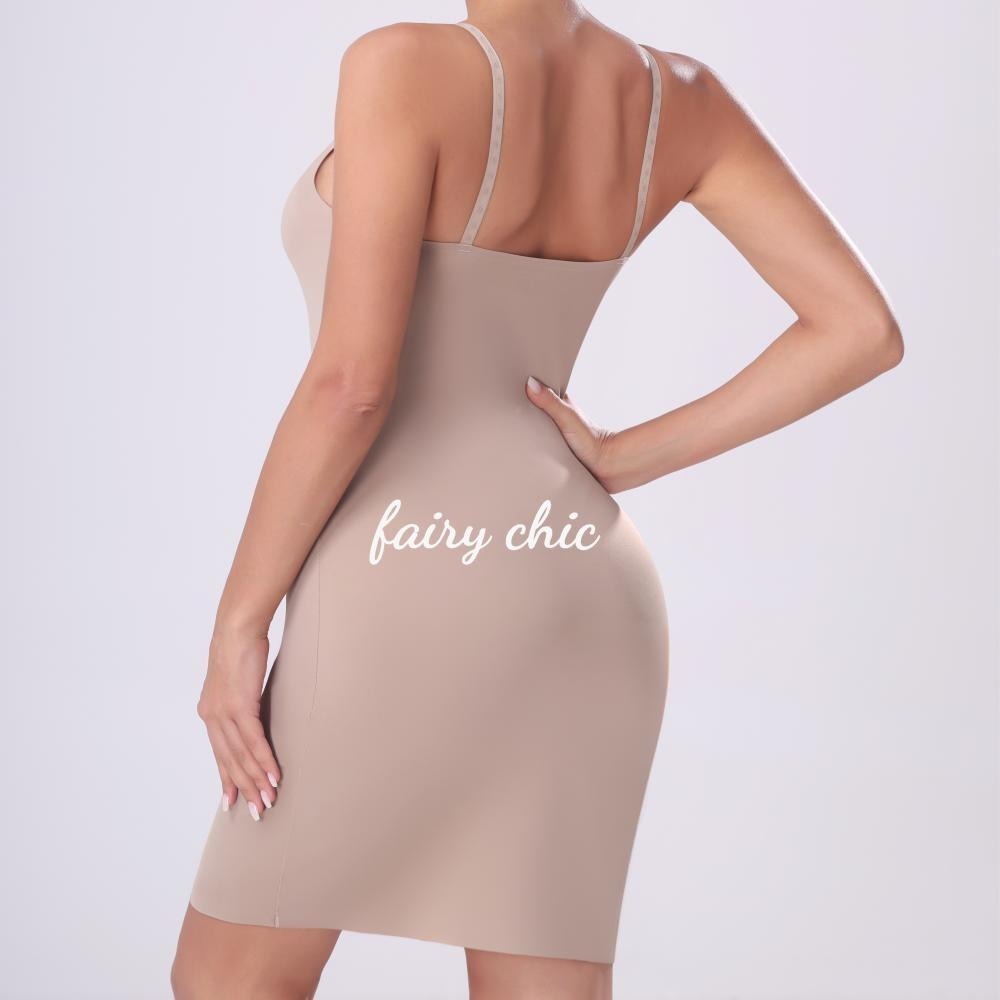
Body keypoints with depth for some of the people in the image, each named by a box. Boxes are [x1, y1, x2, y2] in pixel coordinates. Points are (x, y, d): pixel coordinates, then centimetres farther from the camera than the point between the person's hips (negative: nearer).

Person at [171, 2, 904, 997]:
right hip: (583, 607, 7)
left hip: (414, 609, -6)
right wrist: (617, 463, 7)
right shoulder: (682, 98, 7)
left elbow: (350, 382, -17)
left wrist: (236, 622, -7)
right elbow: (862, 330, 4)